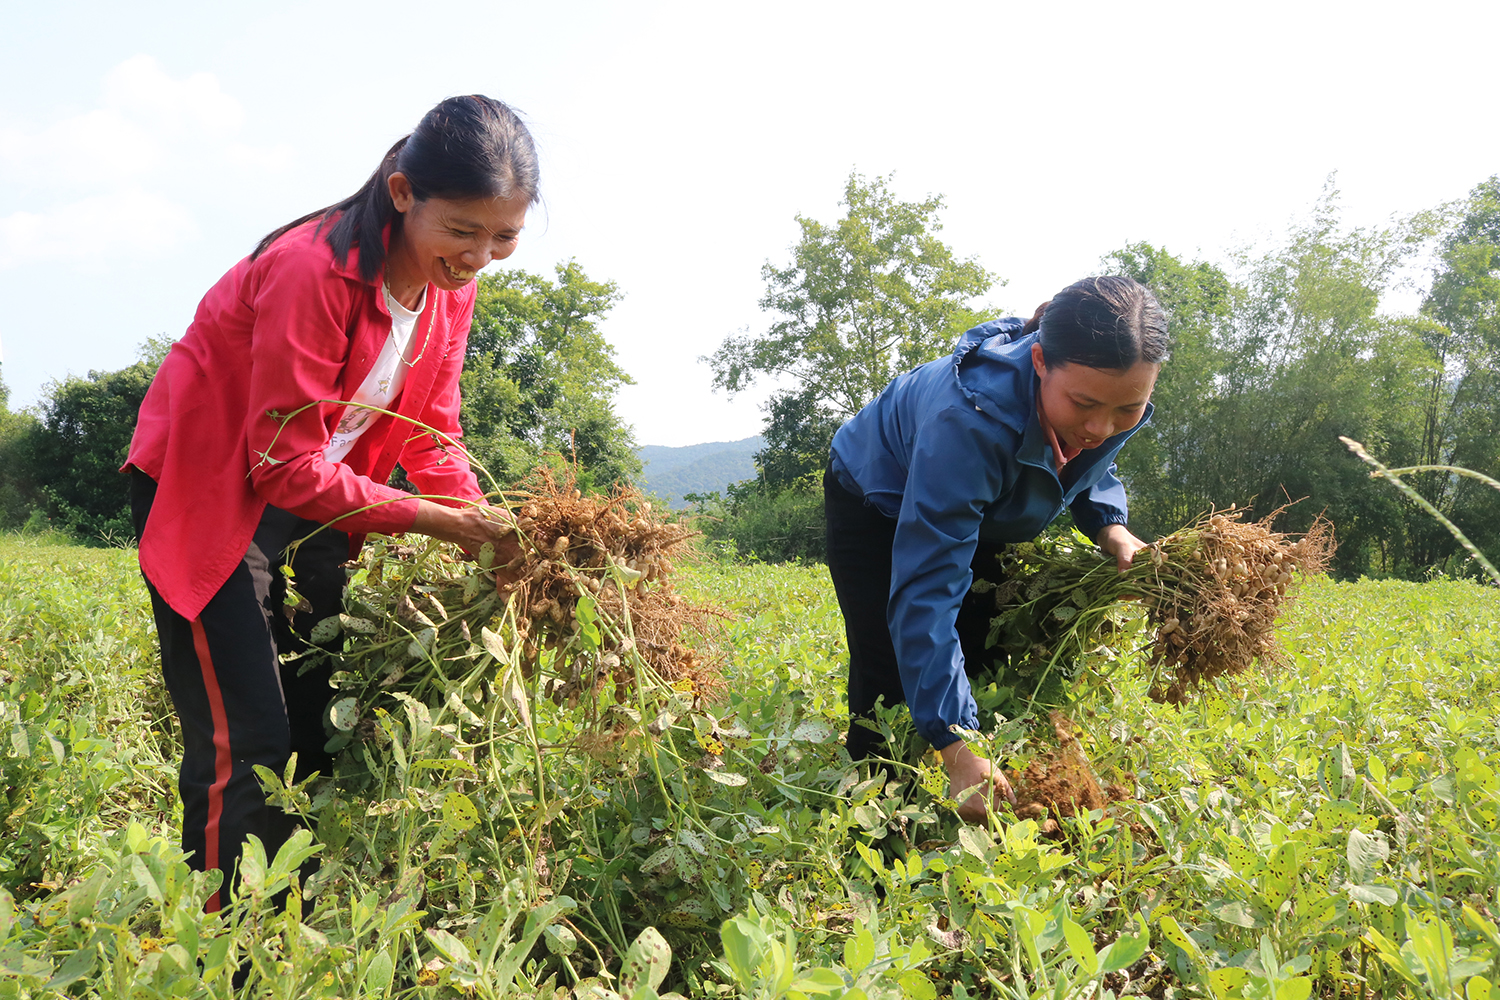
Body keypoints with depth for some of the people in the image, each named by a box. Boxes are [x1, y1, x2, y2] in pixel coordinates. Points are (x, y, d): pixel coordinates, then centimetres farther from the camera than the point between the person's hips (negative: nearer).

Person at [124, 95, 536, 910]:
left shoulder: (453, 282, -6)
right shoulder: (316, 270, -30)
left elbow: (431, 431, 1)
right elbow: (287, 465, -27)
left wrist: (486, 524, -16)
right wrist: (440, 523, -28)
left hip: (309, 499, 8)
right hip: (211, 489, -7)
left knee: (326, 726, 6)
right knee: (244, 745, -12)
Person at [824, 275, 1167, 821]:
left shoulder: (1117, 399, -27)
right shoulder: (973, 418, -48)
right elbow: (925, 591, -49)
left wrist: (1110, 528, -21)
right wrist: (957, 750, -53)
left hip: (984, 514, 6)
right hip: (880, 505, -5)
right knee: (891, 682, -12)